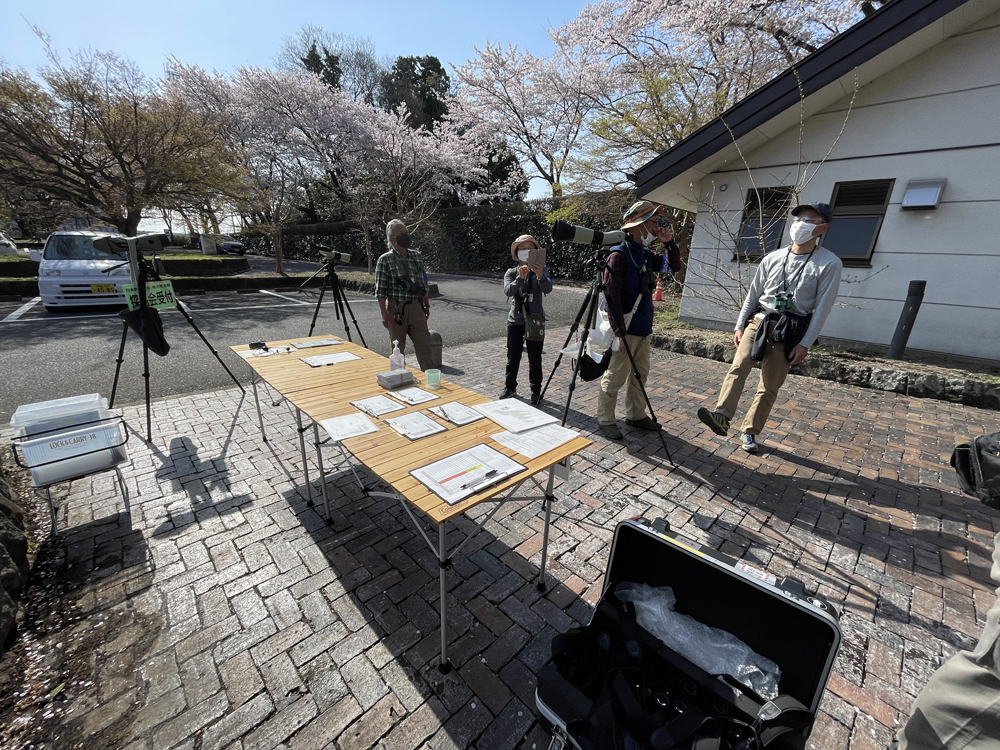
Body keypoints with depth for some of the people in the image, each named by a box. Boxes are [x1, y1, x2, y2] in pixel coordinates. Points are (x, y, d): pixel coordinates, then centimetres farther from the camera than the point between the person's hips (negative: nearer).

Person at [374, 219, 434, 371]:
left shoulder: (416, 256, 9)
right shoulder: (385, 260, -5)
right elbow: (380, 291, -7)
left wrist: (426, 304, 13)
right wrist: (385, 314, -13)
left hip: (416, 307, 4)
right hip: (396, 308, -4)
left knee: (424, 345, 1)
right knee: (398, 349, 7)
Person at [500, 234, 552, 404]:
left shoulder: (541, 271, 2)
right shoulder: (511, 273, 5)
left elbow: (548, 289, -17)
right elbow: (508, 291, -14)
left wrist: (540, 275, -36)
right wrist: (520, 277, -30)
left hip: (535, 320, -1)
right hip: (515, 320, 1)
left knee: (535, 359, 4)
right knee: (512, 357, 8)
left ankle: (536, 391, 18)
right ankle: (510, 387, 25)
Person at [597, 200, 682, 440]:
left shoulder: (646, 254, 12)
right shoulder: (619, 255, -15)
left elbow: (674, 266, 22)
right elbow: (611, 296, -20)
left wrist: (668, 242, 4)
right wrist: (620, 332, -23)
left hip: (643, 328, 9)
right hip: (625, 329, -9)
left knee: (640, 374, 17)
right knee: (615, 377, 0)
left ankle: (636, 415, 31)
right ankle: (605, 420, 14)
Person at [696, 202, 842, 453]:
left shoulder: (830, 264, -3)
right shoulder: (772, 258, 6)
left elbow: (822, 308, -5)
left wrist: (805, 343, -9)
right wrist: (739, 326, 6)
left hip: (789, 332, -2)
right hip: (758, 321, 2)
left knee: (769, 388, 2)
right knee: (738, 367, -22)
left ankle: (750, 431, 14)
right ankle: (722, 417, -33)